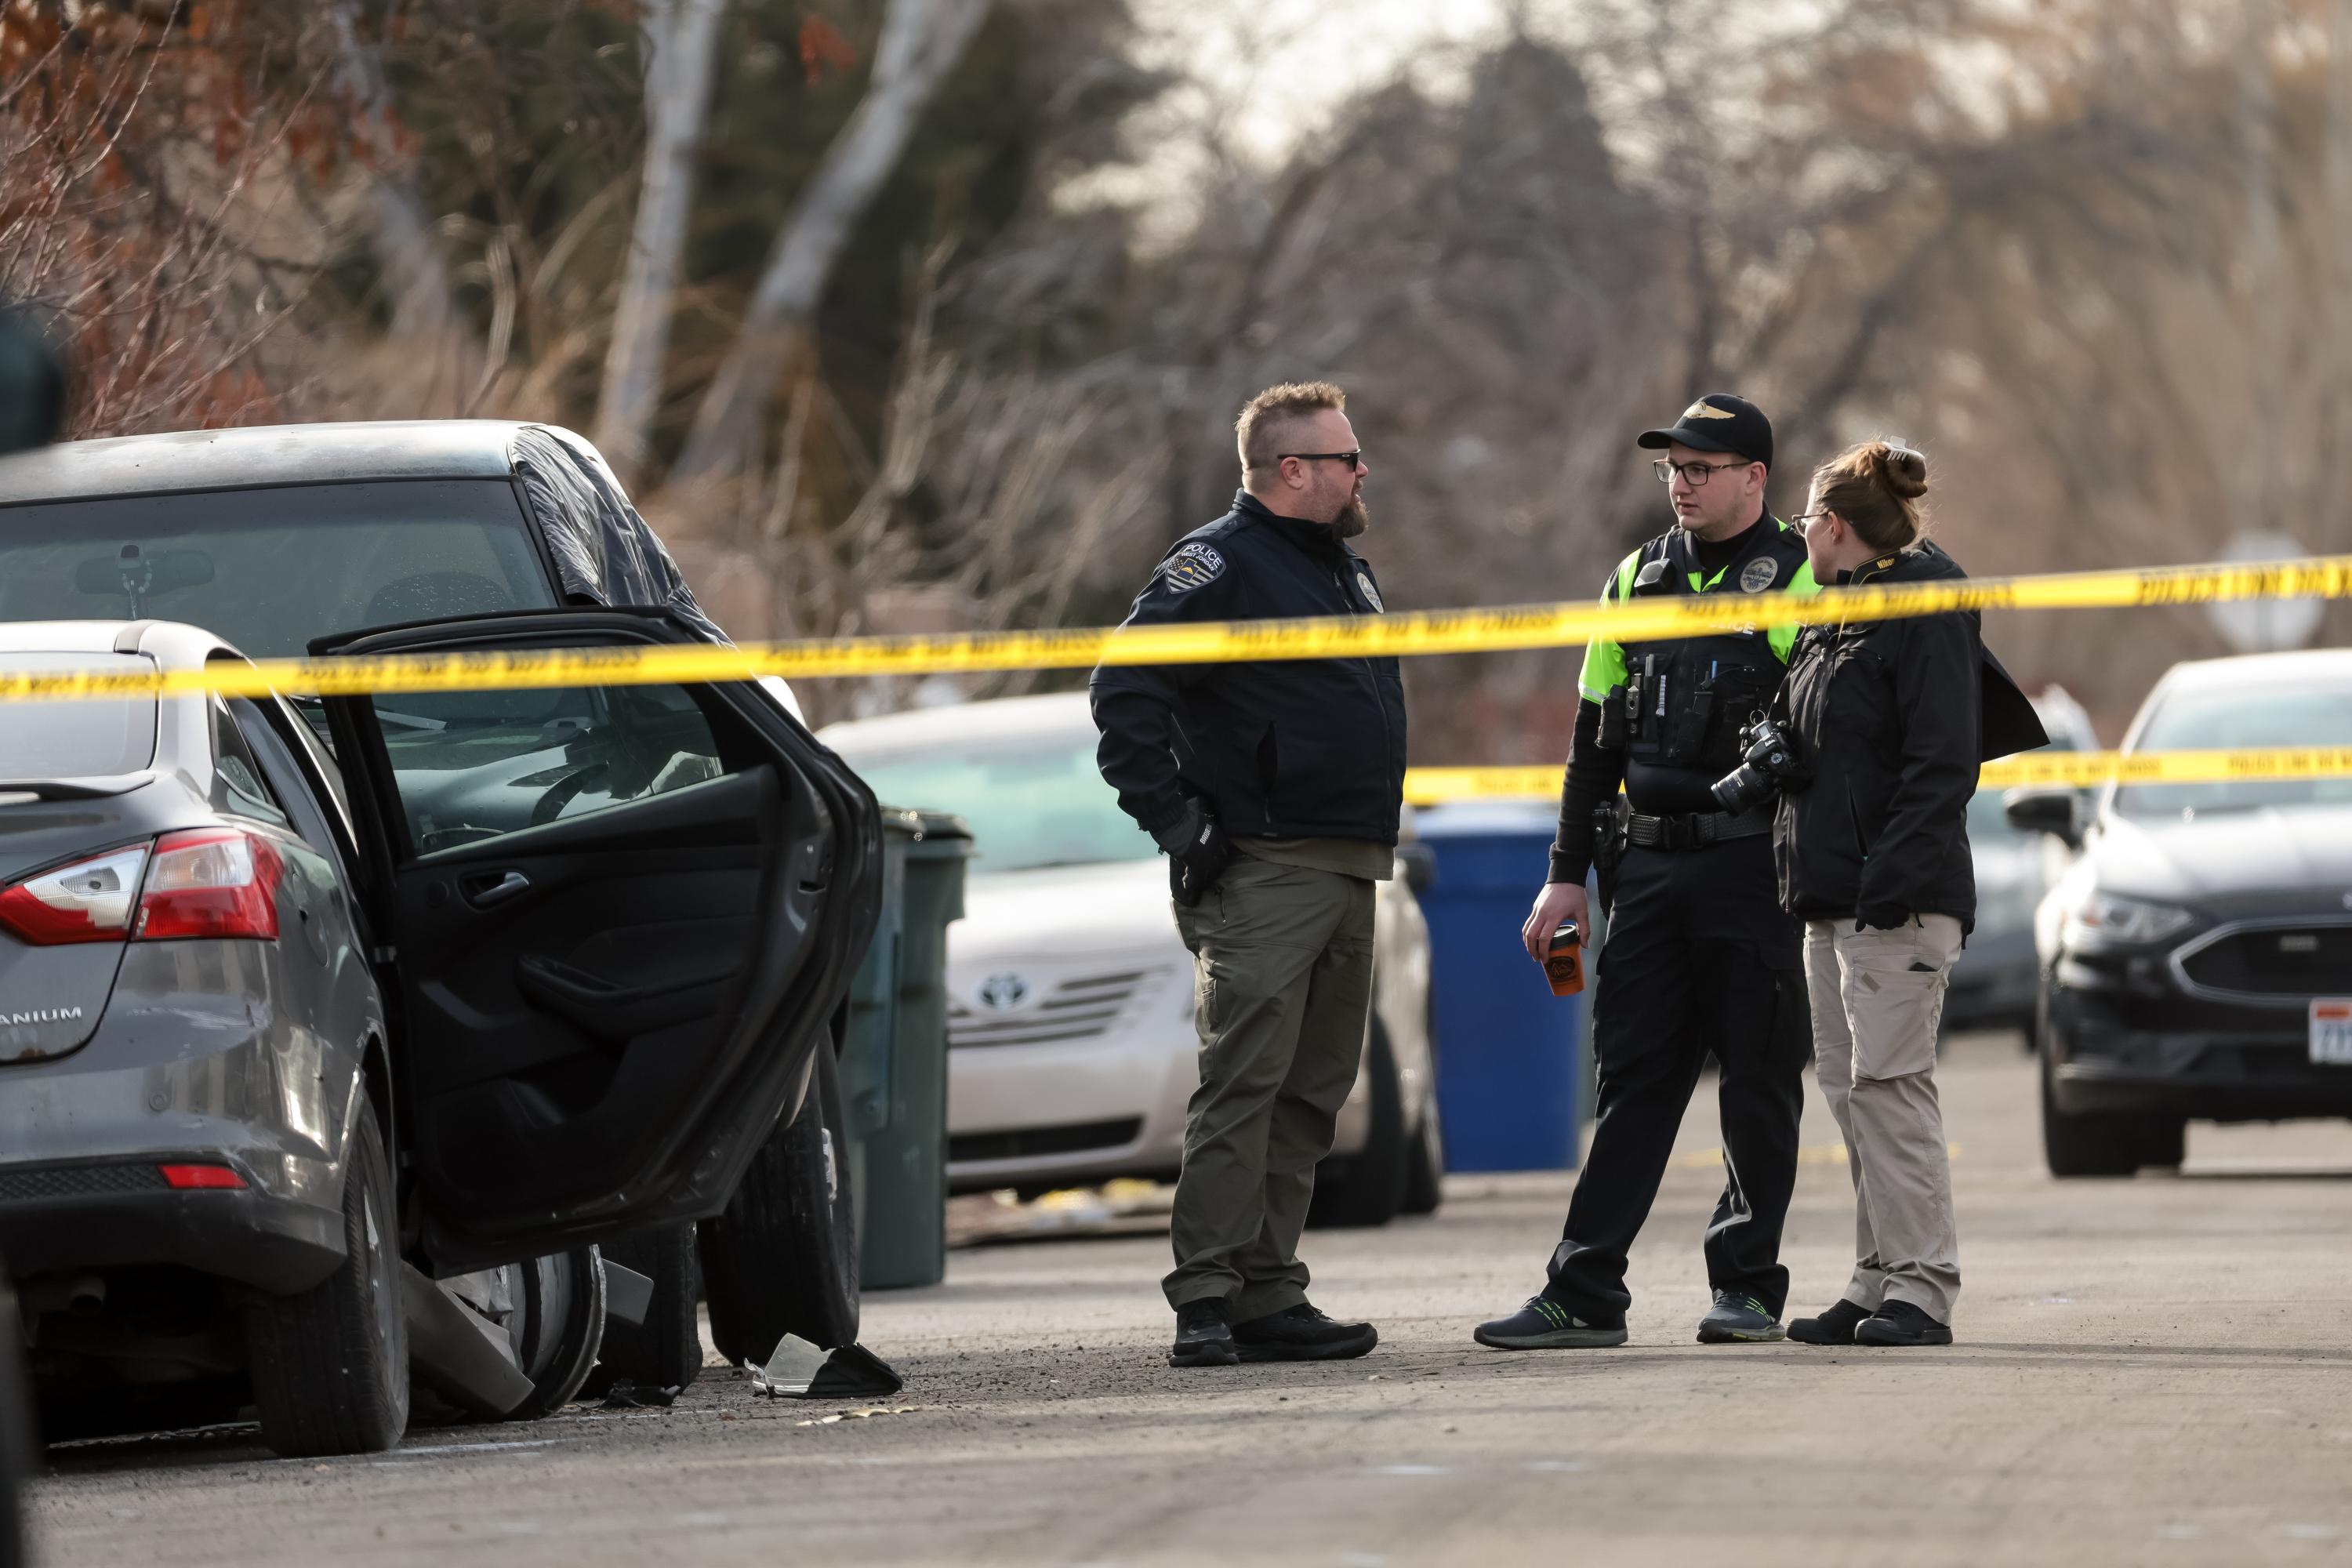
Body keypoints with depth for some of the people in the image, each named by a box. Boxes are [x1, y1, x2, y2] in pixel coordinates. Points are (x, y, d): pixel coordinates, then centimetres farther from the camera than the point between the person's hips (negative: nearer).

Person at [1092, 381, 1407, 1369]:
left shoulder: (1347, 572, 21)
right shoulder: (1219, 564, -8)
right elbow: (1123, 693, -15)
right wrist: (1172, 817, -18)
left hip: (1348, 878, 9)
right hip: (1263, 875, -9)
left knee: (1310, 1097, 8)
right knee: (1242, 1084, -13)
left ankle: (1268, 1298, 11)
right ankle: (1206, 1301, -15)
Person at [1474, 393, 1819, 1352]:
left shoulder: (1797, 581, -3)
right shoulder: (1638, 581, 14)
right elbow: (1596, 739, 17)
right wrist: (1568, 874, 13)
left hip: (1755, 867, -5)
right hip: (1652, 866, 5)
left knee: (1758, 1084, 1)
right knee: (1632, 1079, 3)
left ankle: (1749, 1286, 10)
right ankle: (1584, 1296, 1)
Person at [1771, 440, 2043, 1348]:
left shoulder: (1927, 616, -10)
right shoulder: (1829, 624, 19)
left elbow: (1942, 762, -17)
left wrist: (1893, 881, -22)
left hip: (1900, 898, -9)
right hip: (1829, 897, 9)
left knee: (1888, 1080, -12)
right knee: (1847, 1086, 8)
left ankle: (1922, 1285, -11)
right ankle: (1880, 1278, 11)